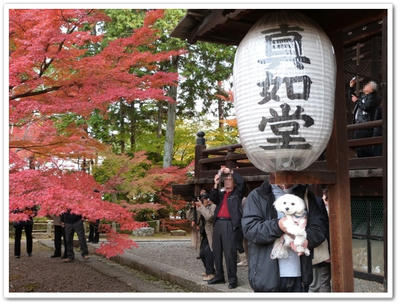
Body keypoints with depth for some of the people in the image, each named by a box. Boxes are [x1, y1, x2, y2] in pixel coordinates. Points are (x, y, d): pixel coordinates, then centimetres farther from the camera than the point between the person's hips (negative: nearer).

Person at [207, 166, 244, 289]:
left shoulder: (237, 193, 7)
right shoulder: (221, 193, 21)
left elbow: (241, 181, -8)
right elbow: (213, 199, 5)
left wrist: (230, 171, -1)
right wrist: (216, 184, -3)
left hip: (230, 225, -6)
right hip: (218, 223, 6)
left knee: (230, 252, -10)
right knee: (217, 251, 10)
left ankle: (232, 279, -5)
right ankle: (219, 276, 19)